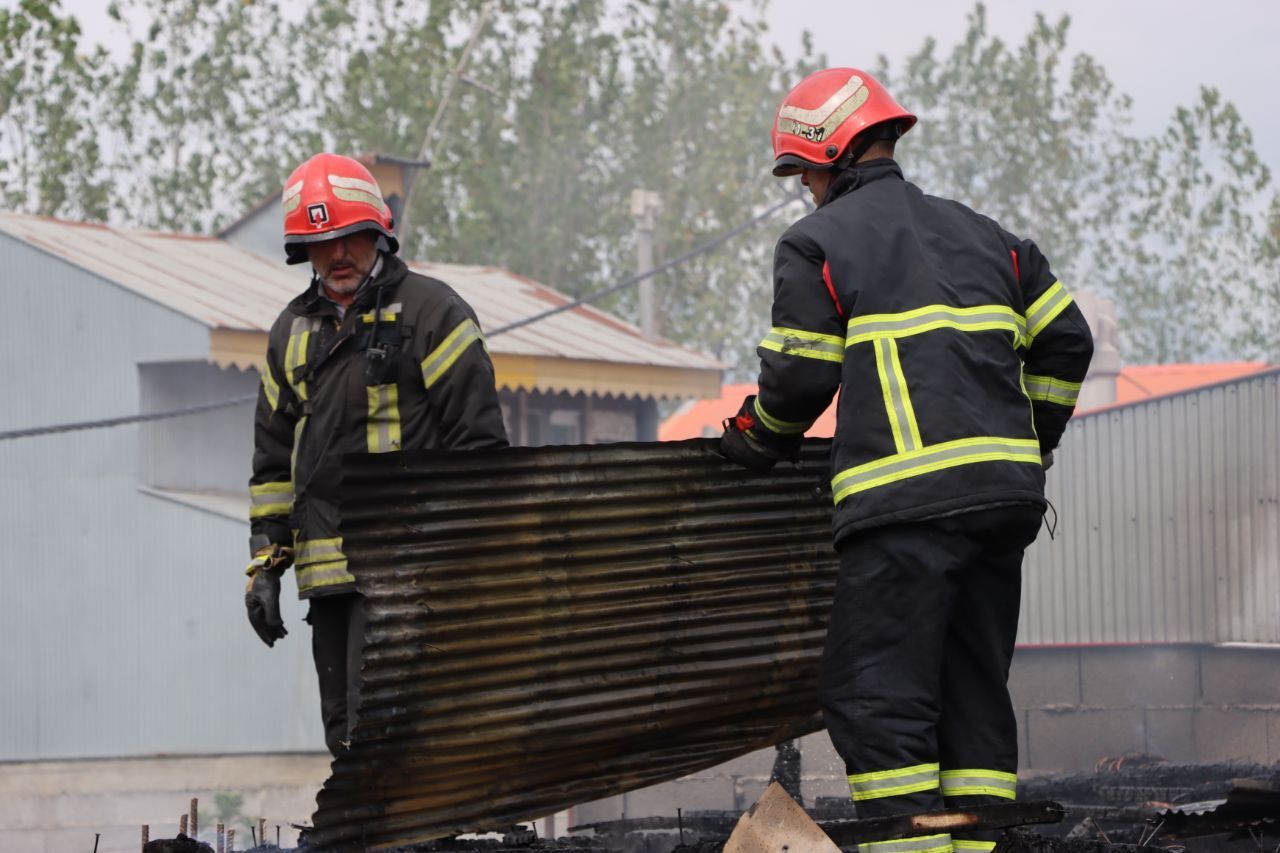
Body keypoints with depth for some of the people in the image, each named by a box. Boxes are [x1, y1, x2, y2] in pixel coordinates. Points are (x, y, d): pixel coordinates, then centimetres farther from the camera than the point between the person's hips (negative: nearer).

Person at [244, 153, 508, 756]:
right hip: (327, 570, 7)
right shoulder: (292, 333, 17)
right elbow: (273, 461, 22)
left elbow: (479, 441, -5)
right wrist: (265, 563, 13)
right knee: (345, 734, 9)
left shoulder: (430, 312, -3)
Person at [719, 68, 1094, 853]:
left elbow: (800, 377, 1)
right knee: (975, 684, 12)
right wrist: (1029, 445, 28)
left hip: (906, 500, -7)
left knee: (875, 694, -6)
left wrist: (754, 443, 20)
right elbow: (1064, 340, 19)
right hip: (1005, 493, 7)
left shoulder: (817, 243, 3)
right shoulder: (980, 233, 22)